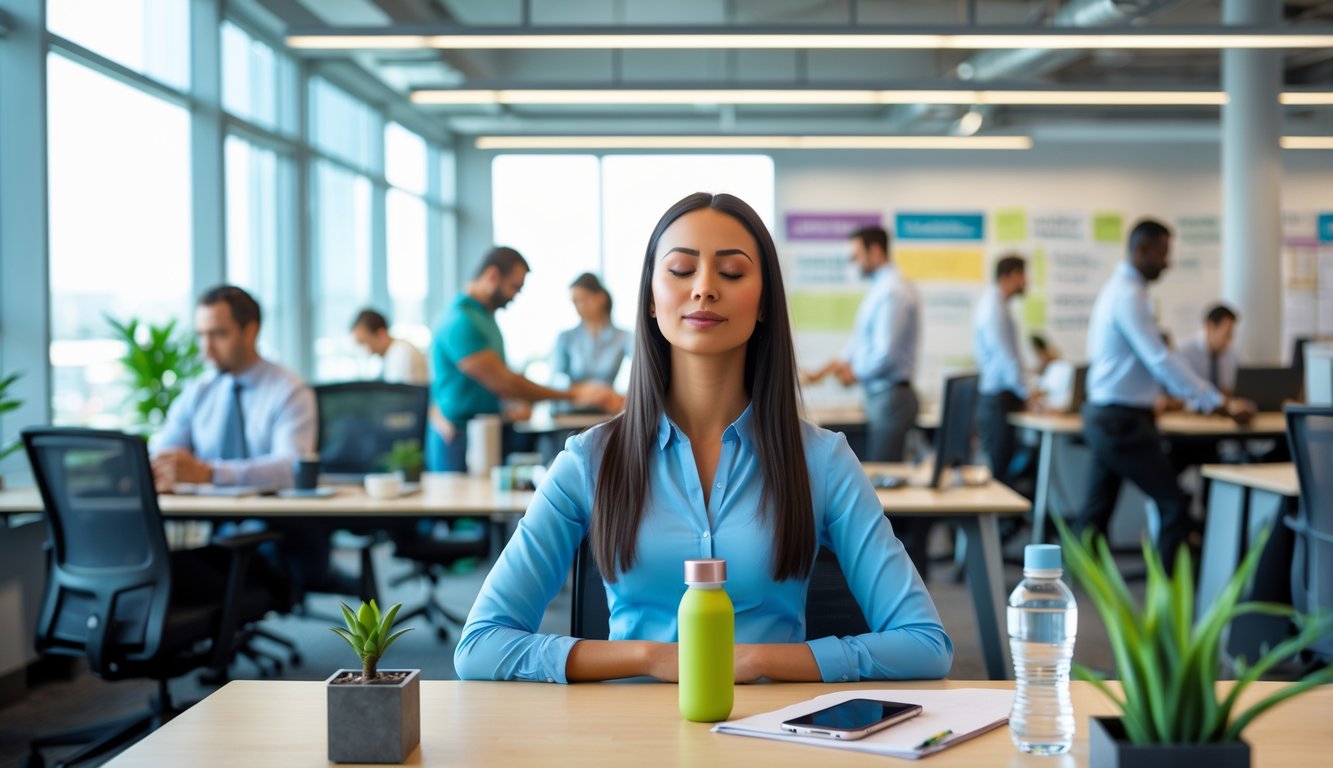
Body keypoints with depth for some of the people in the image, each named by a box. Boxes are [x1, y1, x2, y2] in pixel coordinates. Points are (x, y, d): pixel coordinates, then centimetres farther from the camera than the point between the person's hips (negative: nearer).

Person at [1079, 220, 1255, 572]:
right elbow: (1160, 360, -22)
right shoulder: (1129, 295, -17)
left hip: (1103, 418, 10)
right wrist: (1221, 403, -21)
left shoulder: (1116, 288, 14)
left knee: (1097, 510, 12)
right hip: (1122, 420, -10)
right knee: (1174, 504, -4)